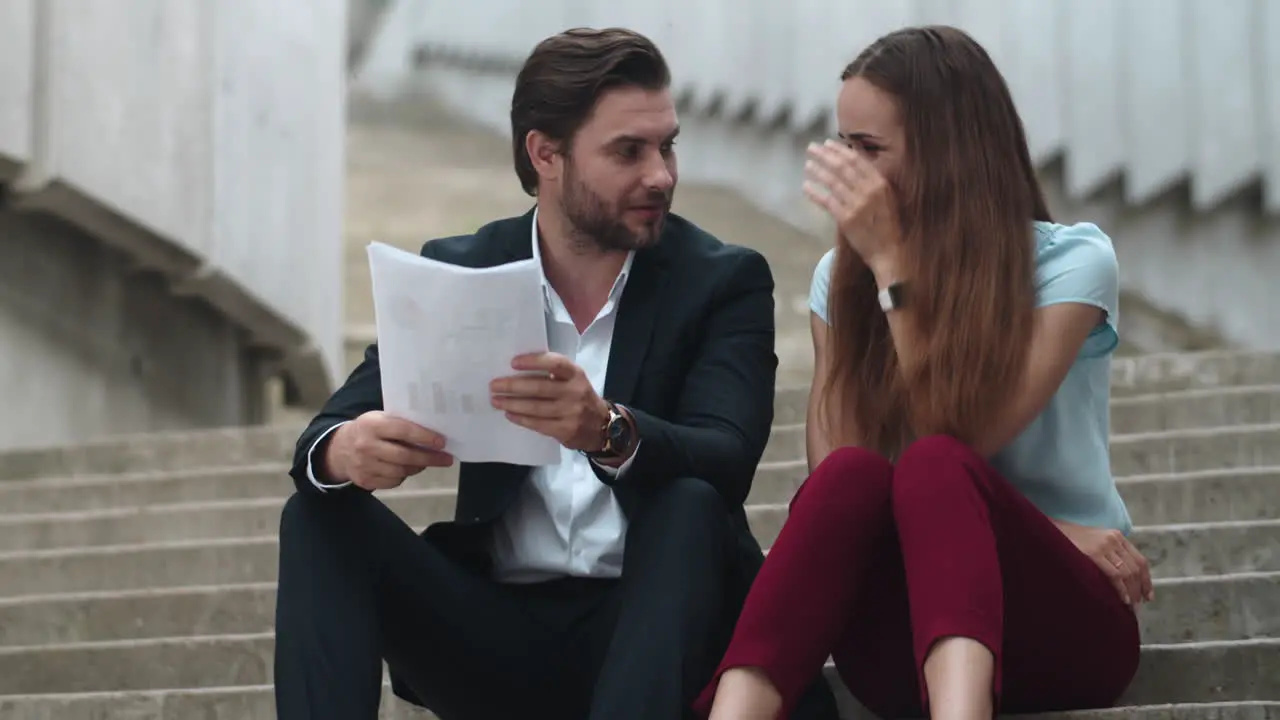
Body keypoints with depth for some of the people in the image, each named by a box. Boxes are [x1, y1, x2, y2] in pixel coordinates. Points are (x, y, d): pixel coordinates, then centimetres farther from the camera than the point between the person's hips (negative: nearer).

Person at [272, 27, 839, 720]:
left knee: (689, 507, -31)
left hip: (648, 625, -2)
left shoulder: (722, 281, 0)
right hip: (497, 633, 2)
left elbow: (726, 462, -16)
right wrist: (344, 451, -29)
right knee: (321, 518, -17)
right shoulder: (455, 272, 6)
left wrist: (608, 431, -39)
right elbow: (326, 433, -2)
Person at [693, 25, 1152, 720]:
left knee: (933, 469, -34)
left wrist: (893, 263, -14)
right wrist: (1017, 529, -13)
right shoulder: (842, 276, 9)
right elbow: (831, 467, -3)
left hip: (1061, 613, -2)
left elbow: (958, 444, -14)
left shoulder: (1073, 260, -1)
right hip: (900, 637, 3)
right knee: (850, 476, -31)